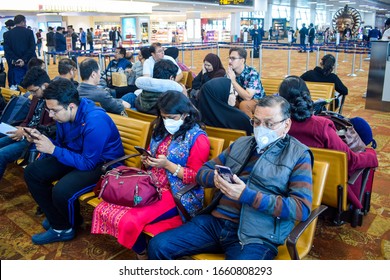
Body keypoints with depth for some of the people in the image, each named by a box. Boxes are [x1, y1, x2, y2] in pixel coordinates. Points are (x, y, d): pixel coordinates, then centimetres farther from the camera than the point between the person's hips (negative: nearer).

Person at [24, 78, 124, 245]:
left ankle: (67, 228, 4)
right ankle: (58, 221, 8)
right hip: (78, 156, 9)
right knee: (32, 172, 2)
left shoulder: (95, 122, -32)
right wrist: (43, 140, -12)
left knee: (62, 191, -31)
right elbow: (61, 144, 9)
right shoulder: (64, 115, -6)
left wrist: (53, 149, -25)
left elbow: (88, 163, -28)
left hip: (103, 164, -9)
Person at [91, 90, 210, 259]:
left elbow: (196, 178, -13)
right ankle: (141, 253, 6)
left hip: (177, 195, -8)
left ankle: (142, 254, 6)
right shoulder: (161, 130, 12)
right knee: (103, 209, -8)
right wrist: (147, 161, 2)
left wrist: (167, 165, -19)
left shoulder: (198, 138, -9)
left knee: (129, 221, -27)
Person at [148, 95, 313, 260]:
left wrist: (246, 195, -17)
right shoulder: (240, 144, 18)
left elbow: (302, 208, -9)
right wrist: (215, 178, -6)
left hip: (256, 237, -5)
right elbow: (202, 171, 21)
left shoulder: (299, 155, 3)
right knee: (157, 246, -9)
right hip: (215, 221, 5)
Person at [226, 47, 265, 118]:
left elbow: (247, 97, -32)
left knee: (243, 105, -33)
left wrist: (233, 81, -32)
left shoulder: (252, 73, -23)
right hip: (241, 100, 5)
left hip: (257, 101, -5)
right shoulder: (231, 72, -7)